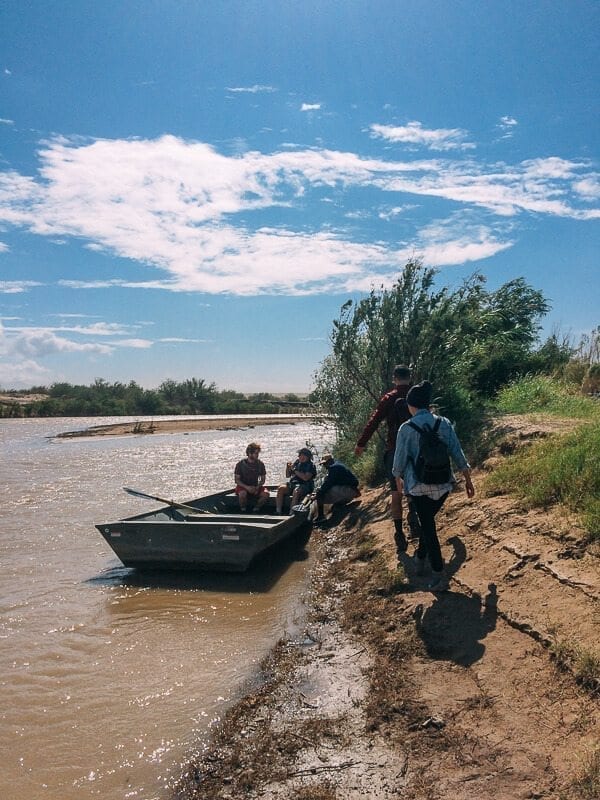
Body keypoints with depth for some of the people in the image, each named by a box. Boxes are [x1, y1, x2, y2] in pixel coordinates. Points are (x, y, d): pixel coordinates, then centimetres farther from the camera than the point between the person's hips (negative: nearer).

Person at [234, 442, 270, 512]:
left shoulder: (260, 464, -1)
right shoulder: (241, 464, -8)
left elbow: (263, 479, 5)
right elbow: (236, 480, -8)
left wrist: (257, 487, -16)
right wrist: (247, 487, -22)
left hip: (255, 487, 3)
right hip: (243, 486, -2)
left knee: (266, 494, -26)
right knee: (242, 493, -37)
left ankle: (256, 509, -4)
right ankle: (243, 510, -11)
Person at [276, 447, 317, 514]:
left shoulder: (311, 465, 0)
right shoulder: (297, 462, 15)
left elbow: (306, 478, -16)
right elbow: (287, 475, 20)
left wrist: (295, 471, -13)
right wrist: (288, 467, 1)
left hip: (305, 485, -5)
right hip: (292, 483, 5)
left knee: (296, 491, -37)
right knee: (281, 488, -22)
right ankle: (278, 511, -25)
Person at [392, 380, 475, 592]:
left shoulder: (407, 428, -10)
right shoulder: (444, 423, -2)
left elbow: (399, 459, -2)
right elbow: (458, 454, 1)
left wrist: (398, 479, 17)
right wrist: (468, 479, 12)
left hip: (419, 486, -4)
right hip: (443, 484, 4)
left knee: (428, 526, 5)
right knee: (427, 520, 24)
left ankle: (439, 576, 3)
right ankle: (420, 558, 40)